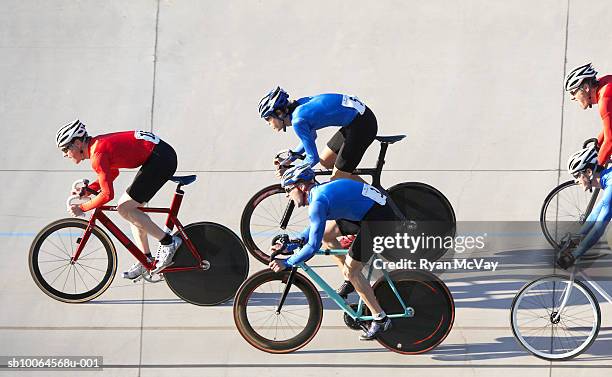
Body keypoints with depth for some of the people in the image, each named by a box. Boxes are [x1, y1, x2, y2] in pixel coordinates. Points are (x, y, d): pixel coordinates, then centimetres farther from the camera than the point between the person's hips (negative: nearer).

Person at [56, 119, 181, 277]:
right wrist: (89, 189, 14)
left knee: (124, 209, -7)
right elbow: (113, 172, 26)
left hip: (161, 159, -10)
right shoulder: (96, 144, 11)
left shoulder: (97, 155, -18)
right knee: (131, 208, 13)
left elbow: (107, 195, -18)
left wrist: (82, 208, -7)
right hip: (163, 154, 10)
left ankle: (168, 242, -1)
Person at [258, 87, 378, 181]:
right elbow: (310, 137, 24)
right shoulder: (298, 105, 9)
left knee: (337, 180, -2)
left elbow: (313, 158, -14)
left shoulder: (298, 121, -17)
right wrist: (288, 161, 16)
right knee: (325, 162, 19)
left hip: (361, 124, -9)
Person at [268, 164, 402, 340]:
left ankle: (380, 319, 7)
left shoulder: (318, 202, -20)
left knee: (350, 271, -3)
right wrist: (288, 246, 19)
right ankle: (352, 280, 26)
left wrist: (286, 263, -11)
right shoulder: (321, 190, 10)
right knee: (325, 234, 17)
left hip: (379, 219, -10)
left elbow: (313, 246, -20)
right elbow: (314, 229, 23)